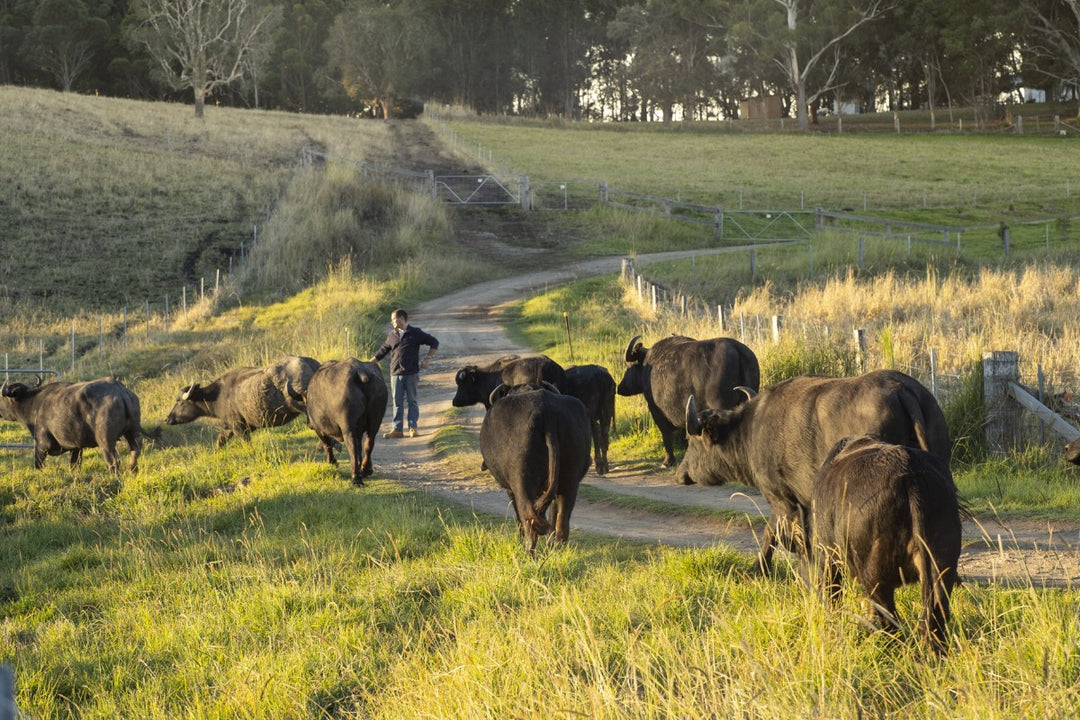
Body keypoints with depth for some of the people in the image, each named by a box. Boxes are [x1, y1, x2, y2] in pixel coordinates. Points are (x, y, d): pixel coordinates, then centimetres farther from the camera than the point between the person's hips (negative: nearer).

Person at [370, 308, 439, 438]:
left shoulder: (415, 333, -1)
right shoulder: (391, 336, 12)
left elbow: (434, 342, 4)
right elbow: (382, 352, 21)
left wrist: (427, 359, -4)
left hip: (411, 373, -3)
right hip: (395, 374, 3)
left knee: (412, 401, 2)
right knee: (397, 402, 3)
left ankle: (412, 427, 7)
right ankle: (397, 429, 5)